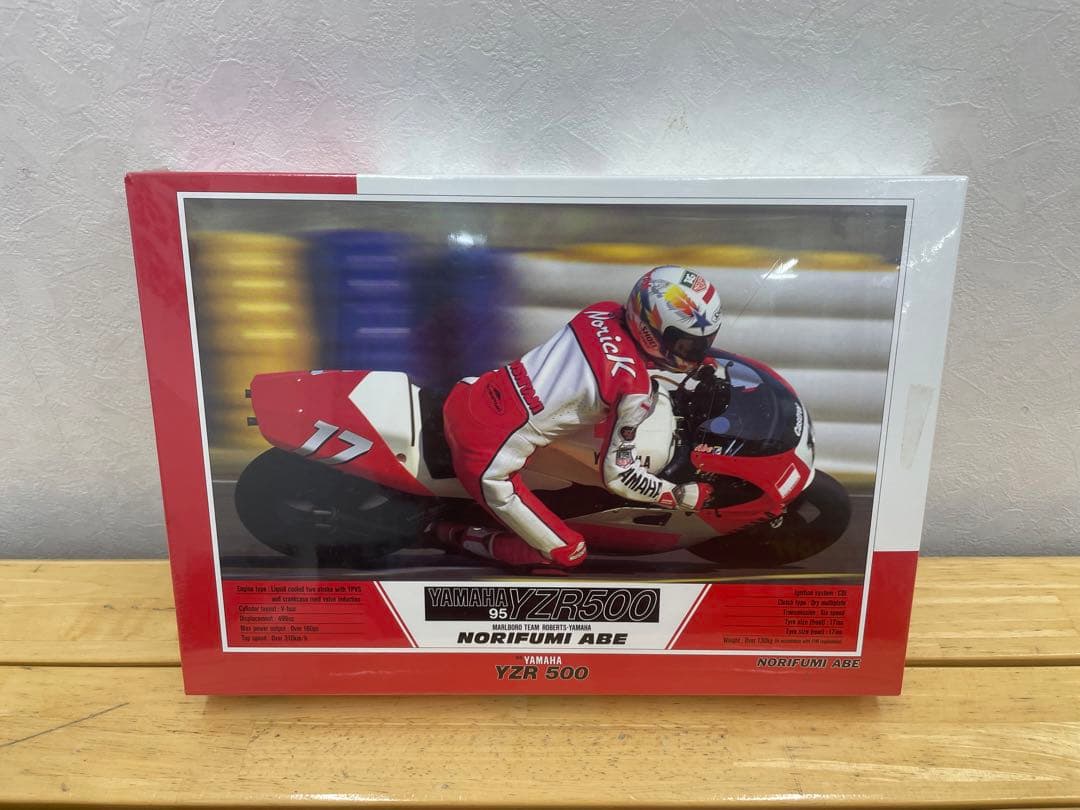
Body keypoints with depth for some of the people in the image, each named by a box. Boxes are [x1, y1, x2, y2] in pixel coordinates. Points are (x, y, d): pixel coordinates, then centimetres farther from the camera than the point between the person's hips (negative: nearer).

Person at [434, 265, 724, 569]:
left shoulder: (603, 311, 2)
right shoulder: (637, 390, -17)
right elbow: (618, 474, -8)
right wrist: (686, 496, 3)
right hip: (486, 461, -7)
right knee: (569, 554, 9)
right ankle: (452, 535, 11)